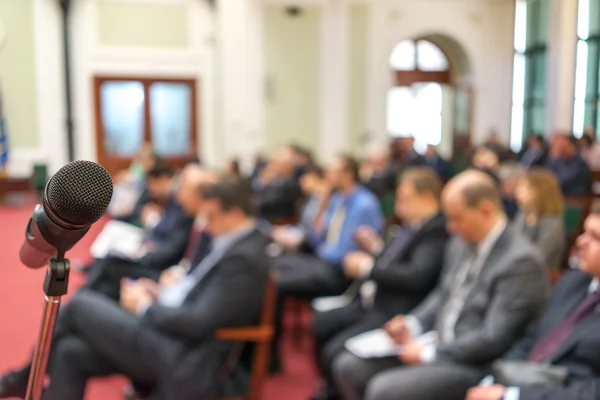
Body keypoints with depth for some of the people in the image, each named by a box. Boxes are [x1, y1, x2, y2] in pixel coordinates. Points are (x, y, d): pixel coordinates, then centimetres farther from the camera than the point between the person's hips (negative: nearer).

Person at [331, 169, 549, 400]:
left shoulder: (521, 260, -18)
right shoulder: (460, 243, 6)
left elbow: (493, 339, -22)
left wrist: (429, 353, -18)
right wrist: (413, 325, 2)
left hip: (474, 367, -8)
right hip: (434, 348, 9)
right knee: (348, 366, 1)